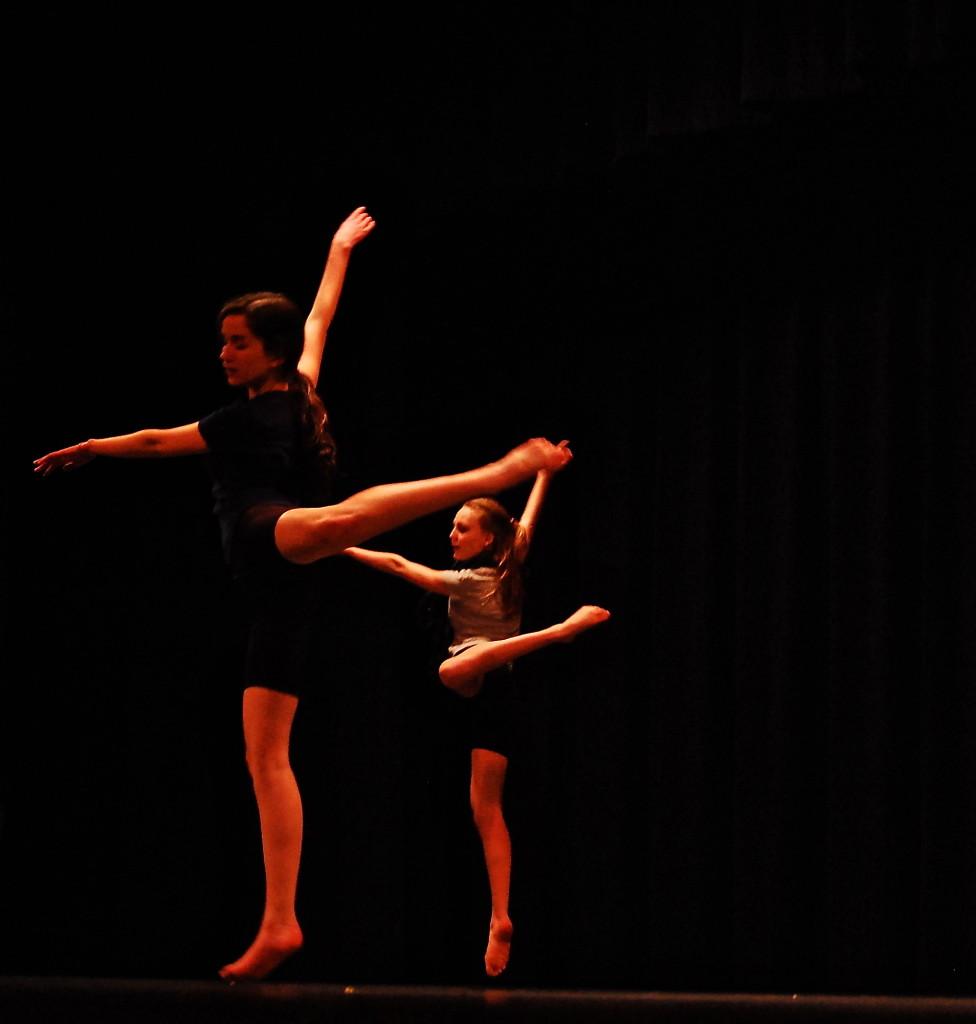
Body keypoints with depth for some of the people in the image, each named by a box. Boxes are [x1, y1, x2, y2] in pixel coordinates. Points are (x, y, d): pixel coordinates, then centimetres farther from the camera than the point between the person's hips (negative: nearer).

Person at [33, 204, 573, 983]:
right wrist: (339, 251, 56)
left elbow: (154, 442, 15)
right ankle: (279, 924, -2)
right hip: (280, 593, 9)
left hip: (280, 537, -9)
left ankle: (504, 471, -62)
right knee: (265, 753, 3)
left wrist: (87, 450, 28)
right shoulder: (301, 394, 25)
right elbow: (318, 320, 43)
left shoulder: (249, 419, 5)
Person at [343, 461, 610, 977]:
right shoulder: (509, 571, 13)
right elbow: (527, 522, 30)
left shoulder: (465, 581, -5)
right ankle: (500, 919, -7)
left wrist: (340, 546, 4)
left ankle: (560, 629, -34)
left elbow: (396, 563, -3)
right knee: (487, 806, 2)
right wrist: (544, 473, 40)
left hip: (477, 682, -8)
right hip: (500, 696, 8)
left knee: (452, 669, -44)